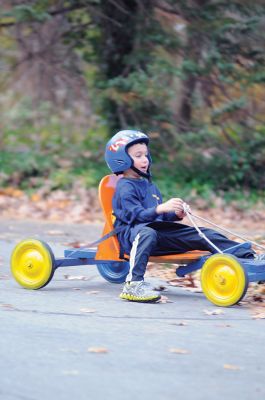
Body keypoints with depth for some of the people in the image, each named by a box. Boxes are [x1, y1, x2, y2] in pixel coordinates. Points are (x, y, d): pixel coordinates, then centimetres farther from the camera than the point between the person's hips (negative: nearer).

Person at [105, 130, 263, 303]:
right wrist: (160, 208, -33)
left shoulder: (150, 185, 26)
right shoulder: (125, 188, -4)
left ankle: (249, 256, -13)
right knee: (147, 233, -46)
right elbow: (136, 214, -19)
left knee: (205, 235, -5)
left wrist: (176, 214, 7)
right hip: (131, 233, -8)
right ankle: (133, 284, -54)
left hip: (159, 232, 8)